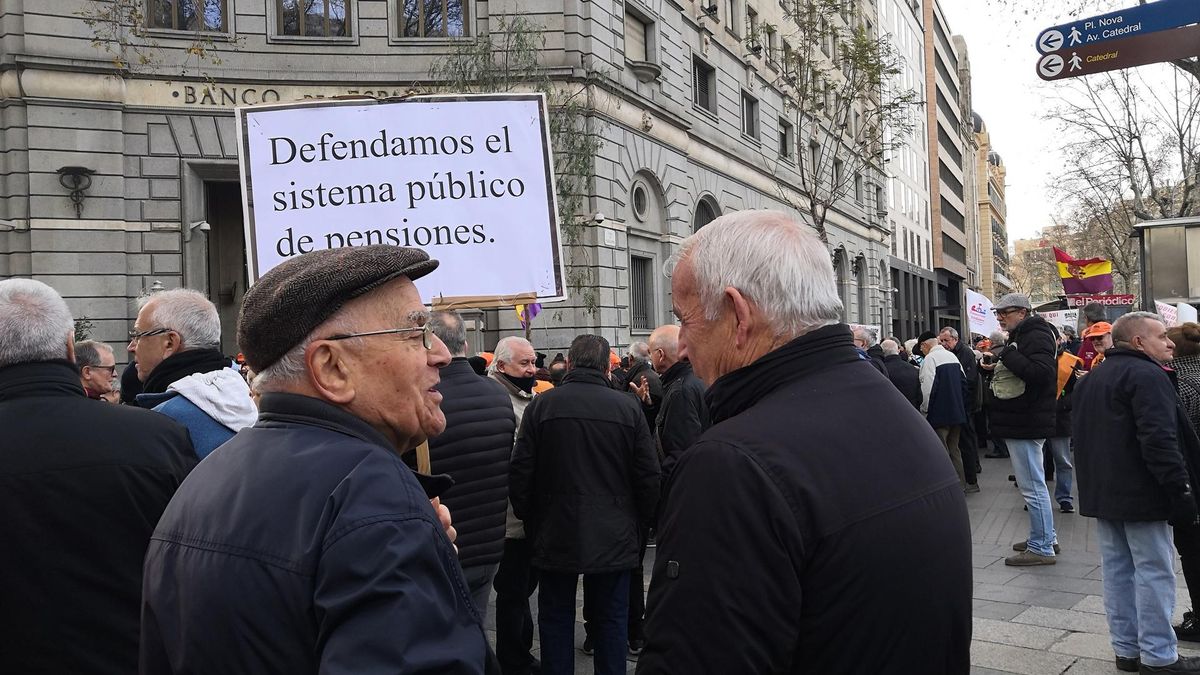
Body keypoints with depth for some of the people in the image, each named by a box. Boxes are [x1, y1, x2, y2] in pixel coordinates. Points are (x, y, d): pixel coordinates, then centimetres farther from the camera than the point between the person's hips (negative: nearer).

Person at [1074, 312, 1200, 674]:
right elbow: (1159, 440, -22)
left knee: (1118, 571, 12)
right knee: (1154, 573, -2)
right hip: (1141, 495, -9)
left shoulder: (1090, 380, 16)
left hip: (1102, 494, 9)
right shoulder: (1147, 375, -13)